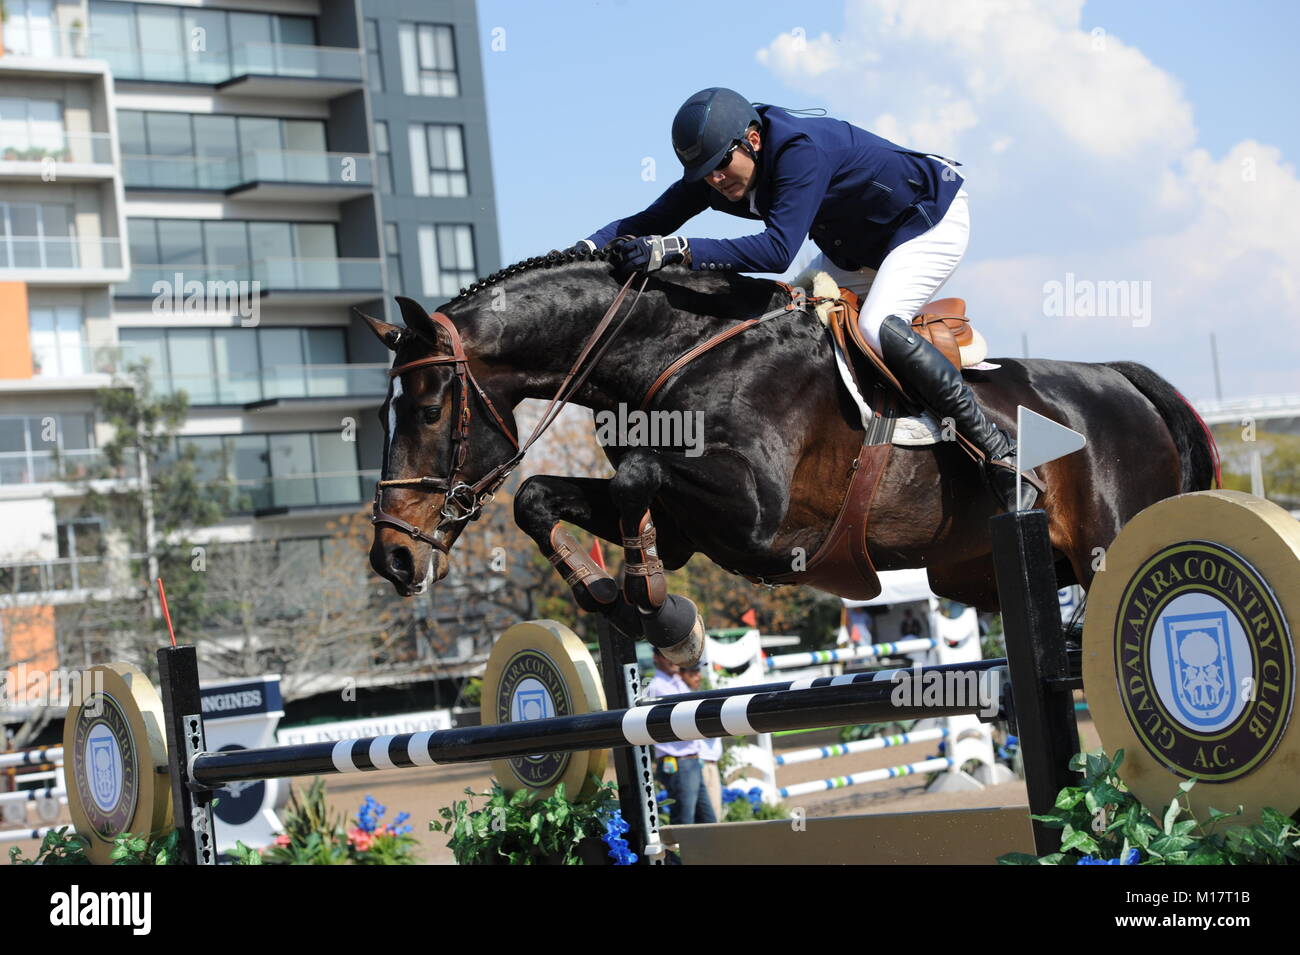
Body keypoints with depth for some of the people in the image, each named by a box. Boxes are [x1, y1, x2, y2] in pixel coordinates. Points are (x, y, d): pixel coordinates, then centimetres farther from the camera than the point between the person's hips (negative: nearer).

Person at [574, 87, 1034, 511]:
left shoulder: (802, 150, -37)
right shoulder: (715, 168, -13)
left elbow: (777, 250, -47)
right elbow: (651, 221, -9)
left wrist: (676, 250, -53)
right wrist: (590, 247, -28)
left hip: (933, 220, -9)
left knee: (877, 326, -29)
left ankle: (1001, 452, -24)